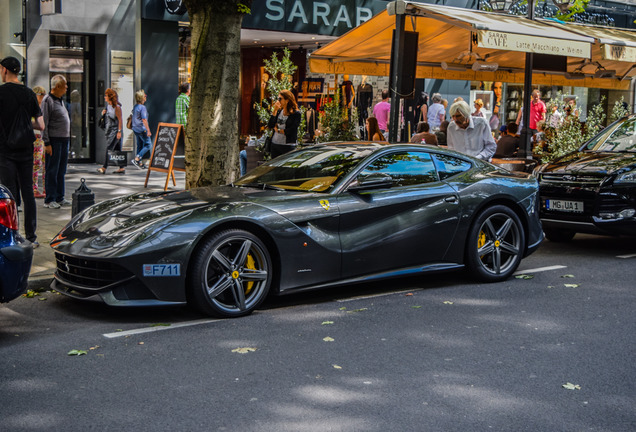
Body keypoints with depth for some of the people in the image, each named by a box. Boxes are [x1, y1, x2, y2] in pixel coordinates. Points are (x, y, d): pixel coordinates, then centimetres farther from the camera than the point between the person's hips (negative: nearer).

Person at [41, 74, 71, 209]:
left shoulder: (61, 100, 17)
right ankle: (49, 200, 0)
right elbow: (44, 123, -13)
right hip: (54, 140, -8)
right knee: (52, 171, -4)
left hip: (64, 139, 8)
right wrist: (47, 143, -17)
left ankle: (59, 198, 19)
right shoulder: (48, 100, -10)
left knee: (61, 171, 12)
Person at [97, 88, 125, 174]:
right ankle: (122, 168, 11)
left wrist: (119, 131, -19)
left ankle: (104, 168, -9)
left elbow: (120, 120, -14)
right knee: (117, 150, 9)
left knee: (108, 149, -10)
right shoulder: (108, 105, 13)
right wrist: (104, 112, 5)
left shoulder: (116, 107, -13)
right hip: (109, 130, 9)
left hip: (115, 130, -9)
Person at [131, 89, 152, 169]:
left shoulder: (135, 106, 10)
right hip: (142, 129, -9)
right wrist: (148, 131, -21)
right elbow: (144, 120, -22)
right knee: (148, 145, -3)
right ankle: (137, 159, -11)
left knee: (139, 146, 13)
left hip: (135, 129, 9)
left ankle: (140, 163, 14)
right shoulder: (142, 107, -17)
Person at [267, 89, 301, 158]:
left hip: (288, 146, -5)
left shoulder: (296, 114, -6)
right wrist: (275, 110, -5)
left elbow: (291, 131, -13)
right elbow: (270, 126, 1)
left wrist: (278, 130, -1)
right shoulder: (279, 111, 8)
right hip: (274, 144, 5)